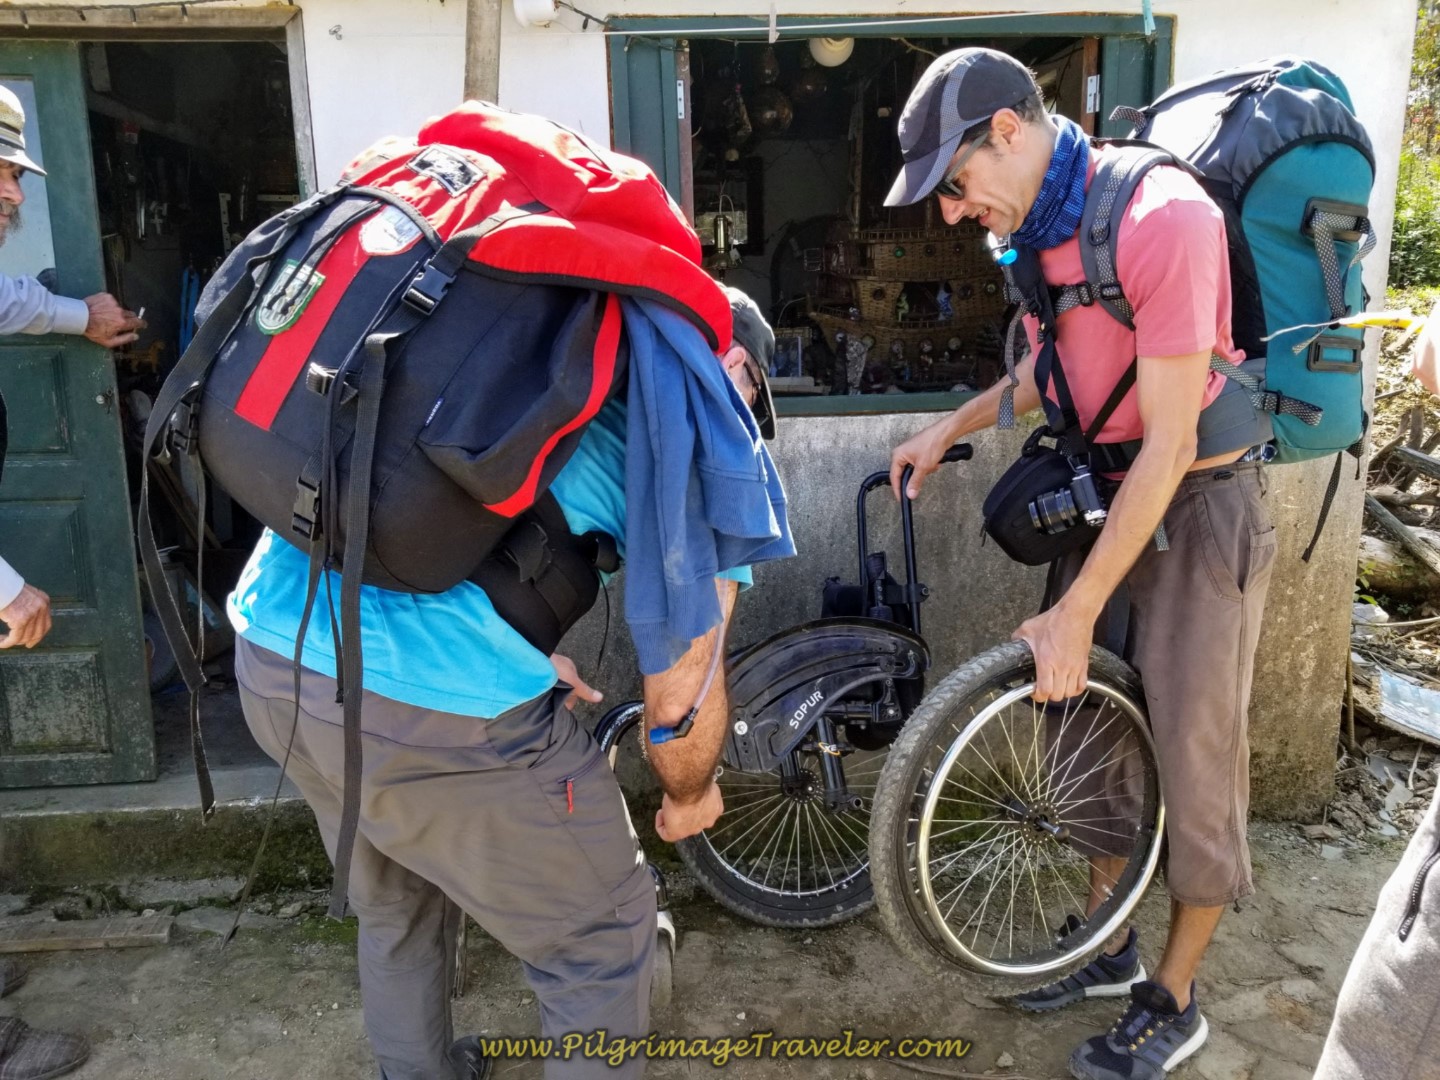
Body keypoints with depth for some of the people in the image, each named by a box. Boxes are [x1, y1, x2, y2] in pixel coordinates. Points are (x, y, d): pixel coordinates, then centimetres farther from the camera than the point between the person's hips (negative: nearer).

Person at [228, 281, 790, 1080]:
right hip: (434, 699, -8)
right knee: (600, 935, 18)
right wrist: (688, 794, 21)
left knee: (393, 903, 33)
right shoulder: (703, 432, 1)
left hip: (271, 652, 8)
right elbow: (681, 694, 1)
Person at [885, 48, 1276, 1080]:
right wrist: (950, 426, 6)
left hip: (1197, 506, -8)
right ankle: (1109, 943, 34)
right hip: (1105, 492, 8)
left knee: (1194, 754, 3)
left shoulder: (1162, 217, -24)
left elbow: (1168, 444, -24)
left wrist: (1076, 612, -21)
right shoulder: (1041, 223, 1)